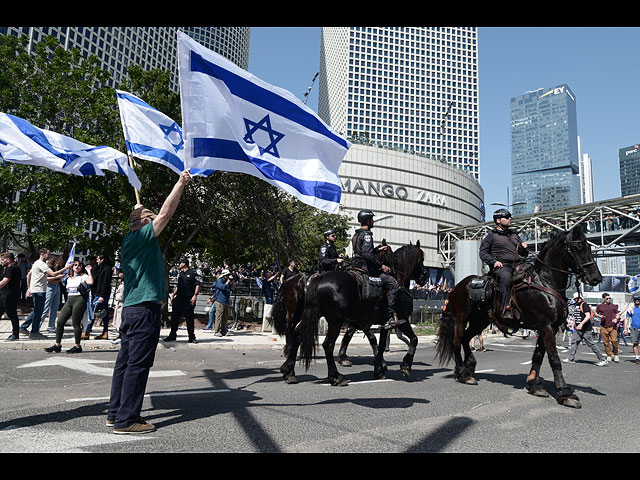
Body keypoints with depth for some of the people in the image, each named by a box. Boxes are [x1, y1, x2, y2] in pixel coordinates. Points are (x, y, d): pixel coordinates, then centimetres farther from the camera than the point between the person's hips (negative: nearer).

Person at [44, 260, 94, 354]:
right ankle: (57, 345, 8)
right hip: (69, 300, 7)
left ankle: (77, 346, 3)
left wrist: (89, 271, -13)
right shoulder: (69, 279, 21)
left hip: (79, 300, -7)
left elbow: (90, 282, -20)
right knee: (60, 322, 0)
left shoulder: (83, 276, 1)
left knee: (76, 324, -5)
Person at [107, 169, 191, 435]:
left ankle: (116, 413, 22)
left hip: (131, 307, 10)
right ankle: (126, 420, 0)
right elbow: (166, 213, -14)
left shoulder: (129, 241, 17)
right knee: (138, 364, -5)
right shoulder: (142, 237, -9)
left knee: (125, 361, 14)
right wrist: (181, 183, -8)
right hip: (145, 307, -10)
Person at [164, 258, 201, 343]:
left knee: (189, 319, -1)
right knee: (174, 317, 6)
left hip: (189, 299, -6)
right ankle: (172, 335, 16)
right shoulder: (180, 274, 18)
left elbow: (197, 285, -9)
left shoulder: (192, 273, -3)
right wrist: (173, 295, 17)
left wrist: (195, 295, -18)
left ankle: (192, 337, 7)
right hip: (179, 298, 7)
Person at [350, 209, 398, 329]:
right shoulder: (366, 234, -13)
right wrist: (381, 265, -17)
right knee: (392, 284, -11)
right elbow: (367, 254, -24)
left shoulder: (356, 235, 18)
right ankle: (390, 318, -16)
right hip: (366, 267, -11)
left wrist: (378, 249, 28)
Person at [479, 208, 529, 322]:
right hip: (500, 266, -6)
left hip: (516, 265, 6)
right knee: (506, 276, -38)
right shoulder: (491, 235, 9)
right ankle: (505, 309, -44)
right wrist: (494, 261, -14)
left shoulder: (514, 235, 28)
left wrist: (524, 248, 9)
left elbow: (524, 254, 32)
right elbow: (483, 253, 2)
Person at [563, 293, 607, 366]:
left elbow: (588, 316, -23)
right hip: (577, 330, 9)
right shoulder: (577, 306, 17)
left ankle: (602, 360, 6)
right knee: (574, 342, 8)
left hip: (585, 330, -9)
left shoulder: (584, 305, -13)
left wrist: (581, 324, -33)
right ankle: (571, 359, 13)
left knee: (591, 344, -4)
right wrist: (572, 326, 23)